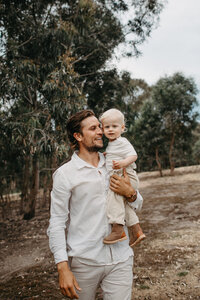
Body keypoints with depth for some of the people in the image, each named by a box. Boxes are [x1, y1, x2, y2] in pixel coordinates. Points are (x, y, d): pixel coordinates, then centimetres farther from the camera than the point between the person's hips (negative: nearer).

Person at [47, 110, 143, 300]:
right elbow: (57, 223, -6)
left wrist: (130, 193, -9)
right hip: (83, 262, -3)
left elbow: (138, 205, 14)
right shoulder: (64, 174, -5)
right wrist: (62, 267, -13)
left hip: (120, 259, 3)